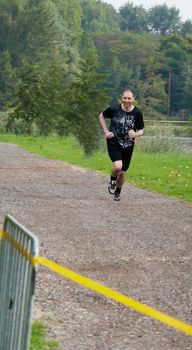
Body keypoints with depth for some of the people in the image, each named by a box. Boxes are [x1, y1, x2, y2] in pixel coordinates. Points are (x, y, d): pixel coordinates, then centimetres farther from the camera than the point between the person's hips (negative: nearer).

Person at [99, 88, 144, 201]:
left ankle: (117, 192, 37)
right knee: (118, 166, -26)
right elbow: (101, 116, 9)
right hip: (114, 143, -2)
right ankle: (112, 180, 8)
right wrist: (106, 131, 0)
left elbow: (142, 130, 3)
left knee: (122, 172, 10)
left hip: (128, 146, 2)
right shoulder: (114, 109, -9)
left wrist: (135, 134, -20)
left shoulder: (137, 113, -7)